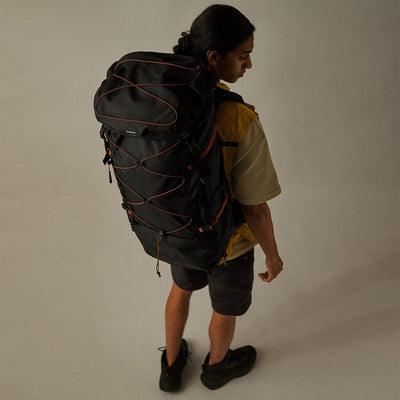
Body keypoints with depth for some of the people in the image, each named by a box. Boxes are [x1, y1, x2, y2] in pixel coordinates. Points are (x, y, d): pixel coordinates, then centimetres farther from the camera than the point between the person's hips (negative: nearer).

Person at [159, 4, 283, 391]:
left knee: (183, 286, 34)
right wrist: (273, 255, -5)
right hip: (227, 241, -5)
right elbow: (255, 209, -25)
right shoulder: (242, 124, -34)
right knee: (226, 306, 26)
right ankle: (216, 366, 58)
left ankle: (171, 366, 55)